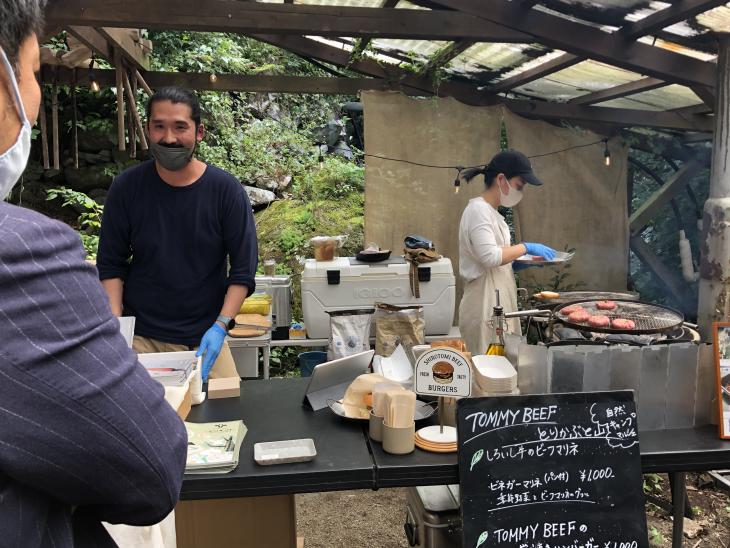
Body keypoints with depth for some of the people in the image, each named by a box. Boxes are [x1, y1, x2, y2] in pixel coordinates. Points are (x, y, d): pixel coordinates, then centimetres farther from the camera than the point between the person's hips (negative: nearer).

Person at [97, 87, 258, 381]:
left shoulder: (226, 190, -7)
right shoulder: (126, 187, -4)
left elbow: (243, 269, -7)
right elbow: (110, 265, 1)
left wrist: (220, 326, -17)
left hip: (204, 337, 0)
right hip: (139, 335, 1)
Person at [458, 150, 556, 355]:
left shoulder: (489, 212, 17)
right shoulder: (478, 210, -12)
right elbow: (489, 256, -23)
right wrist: (526, 247, -13)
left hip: (498, 302, 10)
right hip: (485, 305, -10)